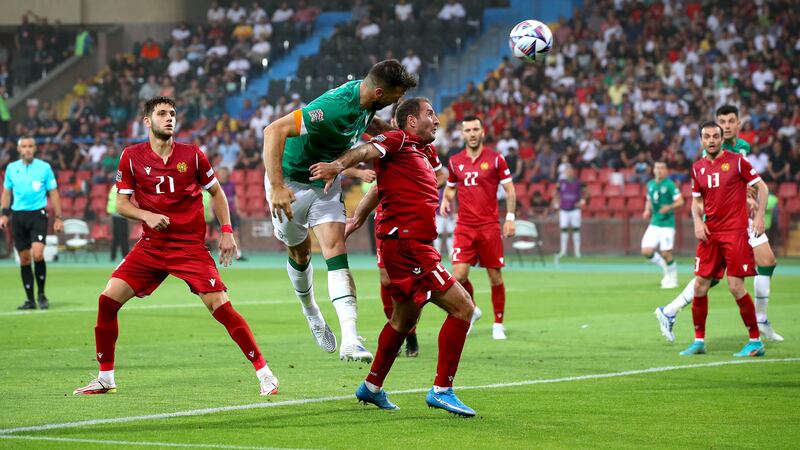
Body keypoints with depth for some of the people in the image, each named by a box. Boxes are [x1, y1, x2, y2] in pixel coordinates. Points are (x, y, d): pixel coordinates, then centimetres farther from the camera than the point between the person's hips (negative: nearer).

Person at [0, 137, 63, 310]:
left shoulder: (44, 167, 1)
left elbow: (53, 193, 5)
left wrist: (58, 218, 1)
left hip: (38, 214, -3)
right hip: (18, 216, 3)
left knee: (38, 254, -18)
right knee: (24, 259, 3)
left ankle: (41, 295, -1)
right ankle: (30, 299, 11)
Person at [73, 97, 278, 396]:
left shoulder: (192, 155, 0)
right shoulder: (132, 157, 2)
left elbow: (216, 193, 12)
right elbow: (121, 203, 5)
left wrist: (226, 231, 3)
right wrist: (146, 215, -15)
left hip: (190, 245, -2)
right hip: (150, 245, 2)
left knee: (220, 306, -15)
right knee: (108, 299, -8)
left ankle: (264, 373, -8)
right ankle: (105, 379, 6)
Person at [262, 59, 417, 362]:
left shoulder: (364, 100, -9)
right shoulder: (334, 107, -35)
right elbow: (275, 130, -40)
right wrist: (276, 186, -45)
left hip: (326, 184, 6)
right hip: (290, 183, -6)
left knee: (336, 253, -12)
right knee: (300, 254, 12)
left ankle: (350, 340, -24)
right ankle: (310, 312, 44)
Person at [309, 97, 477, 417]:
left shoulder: (422, 151, 20)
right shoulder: (398, 141, -5)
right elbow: (366, 150, -24)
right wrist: (339, 165, -44)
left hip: (414, 244, 10)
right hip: (406, 243, -10)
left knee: (404, 318, 24)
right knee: (462, 307, -12)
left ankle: (372, 387, 37)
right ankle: (441, 390, -10)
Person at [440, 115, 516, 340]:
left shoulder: (495, 159, 0)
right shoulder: (455, 161, 8)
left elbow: (510, 190, 2)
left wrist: (510, 217, -7)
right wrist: (445, 201, 1)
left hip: (490, 226, -2)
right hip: (464, 227, 2)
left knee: (495, 277, 1)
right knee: (459, 275, -10)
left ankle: (498, 324, 14)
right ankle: (471, 311, 17)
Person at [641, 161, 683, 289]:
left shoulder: (670, 185, -9)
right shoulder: (650, 184, 10)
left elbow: (680, 201, -12)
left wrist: (669, 207, -29)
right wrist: (647, 210, 5)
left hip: (667, 223, -6)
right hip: (654, 224, 6)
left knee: (665, 253, -7)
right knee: (646, 251, -5)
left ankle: (673, 279, 15)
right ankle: (665, 268, 20)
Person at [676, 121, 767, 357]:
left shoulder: (736, 161, -3)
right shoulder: (698, 167, 11)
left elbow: (761, 187, 0)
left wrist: (759, 216, -10)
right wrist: (697, 221, 1)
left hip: (735, 232, -5)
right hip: (709, 234, 5)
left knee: (736, 287, -10)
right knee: (700, 285, 1)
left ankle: (756, 341, 0)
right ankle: (699, 340, 13)